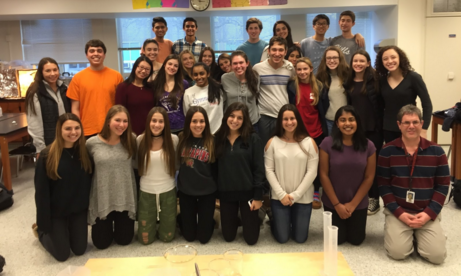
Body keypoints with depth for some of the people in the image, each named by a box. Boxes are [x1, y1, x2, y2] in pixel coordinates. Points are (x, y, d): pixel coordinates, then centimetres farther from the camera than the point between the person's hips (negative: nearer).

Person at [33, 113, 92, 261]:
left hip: (79, 209, 4)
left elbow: (89, 182, 1)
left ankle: (67, 231, 42)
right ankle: (41, 231, 33)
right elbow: (41, 191, -14)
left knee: (80, 250, 12)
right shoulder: (47, 155, -18)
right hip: (56, 211, -3)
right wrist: (44, 222, -13)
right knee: (62, 255, 7)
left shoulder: (84, 152, -6)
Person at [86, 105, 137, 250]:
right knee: (101, 243, 9)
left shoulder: (131, 140, -6)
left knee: (124, 240, 10)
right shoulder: (92, 143, -9)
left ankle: (120, 223, 42)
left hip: (126, 199, 1)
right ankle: (106, 226, 42)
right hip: (102, 200, 0)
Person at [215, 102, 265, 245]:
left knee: (251, 239, 6)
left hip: (247, 192, -2)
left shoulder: (253, 139, -8)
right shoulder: (218, 139, 1)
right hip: (226, 193, 3)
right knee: (228, 237, 13)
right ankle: (236, 220, 44)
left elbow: (259, 169, -9)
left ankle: (254, 217, 37)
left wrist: (258, 196, -11)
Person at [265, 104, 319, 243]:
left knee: (300, 238, 8)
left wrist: (295, 195, -11)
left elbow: (312, 172, -7)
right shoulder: (272, 142, -4)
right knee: (282, 238, 5)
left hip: (303, 198, 0)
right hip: (279, 197, 0)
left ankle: (293, 221, 40)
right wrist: (281, 194, -11)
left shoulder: (309, 142, -6)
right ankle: (276, 221, 37)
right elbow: (269, 170, -4)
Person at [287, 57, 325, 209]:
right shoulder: (291, 86, -4)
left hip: (316, 131, 1)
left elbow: (322, 109, 4)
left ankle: (316, 194, 23)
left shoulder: (318, 86, 0)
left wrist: (325, 129, 1)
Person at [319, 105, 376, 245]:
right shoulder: (327, 143, -14)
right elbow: (324, 175, -11)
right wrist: (337, 204, -10)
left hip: (359, 204, 1)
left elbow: (369, 177, -5)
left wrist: (353, 204, -8)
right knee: (337, 240, 4)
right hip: (332, 203, -1)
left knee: (356, 240, 7)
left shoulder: (368, 146, -8)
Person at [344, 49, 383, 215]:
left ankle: (373, 200, 14)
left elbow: (382, 102, -9)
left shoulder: (374, 79, -7)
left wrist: (381, 123, -13)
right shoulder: (349, 82, 6)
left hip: (374, 128, -4)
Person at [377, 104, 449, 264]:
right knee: (397, 252, -18)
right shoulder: (387, 151, -3)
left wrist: (429, 213, -11)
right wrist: (399, 212, -14)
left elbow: (443, 185, 2)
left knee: (437, 255, -13)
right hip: (397, 211, -1)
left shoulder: (436, 151, 1)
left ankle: (419, 236, 19)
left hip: (427, 213, 2)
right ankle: (391, 229, 15)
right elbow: (383, 185, -3)